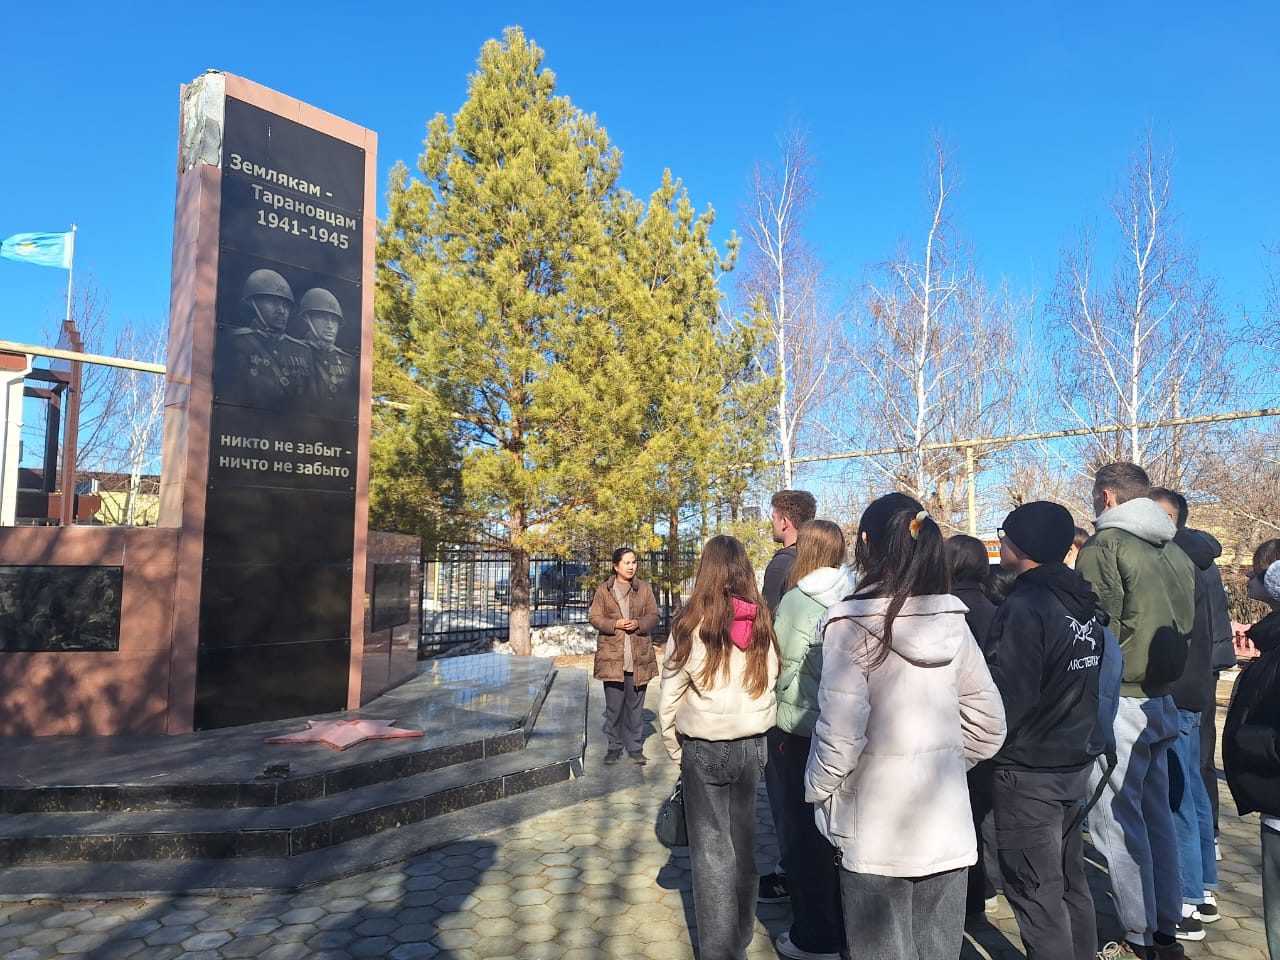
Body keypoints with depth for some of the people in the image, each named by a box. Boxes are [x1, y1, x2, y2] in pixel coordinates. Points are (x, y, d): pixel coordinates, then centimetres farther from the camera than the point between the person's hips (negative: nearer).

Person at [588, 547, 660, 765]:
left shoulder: (645, 589, 5)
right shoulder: (603, 590, 2)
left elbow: (653, 616, 5)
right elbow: (594, 617, 0)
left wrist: (639, 623, -15)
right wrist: (615, 624, -16)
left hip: (639, 657, 1)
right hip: (612, 657, -1)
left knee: (635, 705, 9)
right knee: (613, 706, 5)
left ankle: (635, 746, 21)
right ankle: (614, 747, 19)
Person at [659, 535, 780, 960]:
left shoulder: (691, 623, -12)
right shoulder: (762, 622, -5)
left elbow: (670, 697, -7)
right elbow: (771, 685, 0)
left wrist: (675, 751, 6)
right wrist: (757, 732, 12)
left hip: (704, 749, -3)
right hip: (752, 745, 3)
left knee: (712, 850, 8)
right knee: (743, 845, 17)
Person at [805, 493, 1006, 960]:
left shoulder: (852, 623, -15)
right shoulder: (952, 619, 1)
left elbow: (841, 733, -18)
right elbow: (988, 726, 7)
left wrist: (817, 790, -1)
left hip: (877, 830, -5)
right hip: (947, 824, 5)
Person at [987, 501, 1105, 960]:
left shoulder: (1025, 607, -22)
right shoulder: (1083, 602, 5)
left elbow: (1009, 695, -22)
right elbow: (1086, 680, 14)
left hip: (1029, 770, -9)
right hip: (1076, 759, 9)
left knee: (1036, 891, 3)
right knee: (1070, 879, 21)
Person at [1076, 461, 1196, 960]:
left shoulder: (1105, 546, -13)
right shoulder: (1175, 551, 11)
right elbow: (1187, 626, 14)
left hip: (1118, 701, -8)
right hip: (1162, 699, 8)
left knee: (1118, 823, 1)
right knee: (1156, 816, 17)